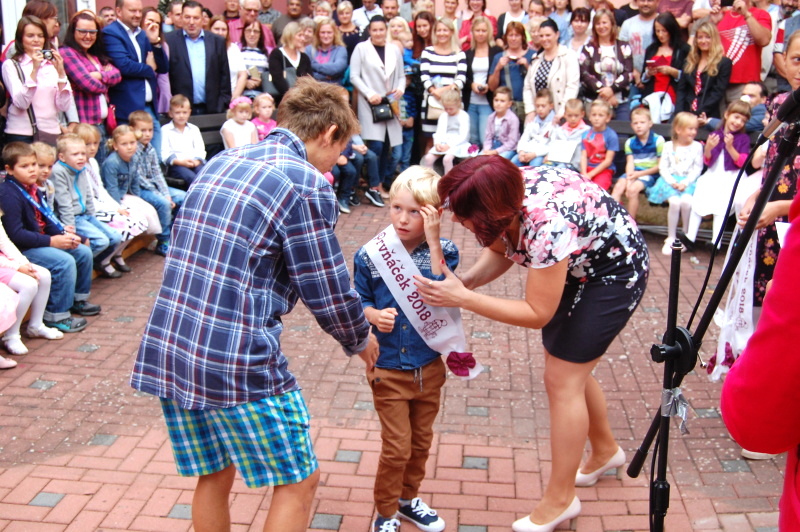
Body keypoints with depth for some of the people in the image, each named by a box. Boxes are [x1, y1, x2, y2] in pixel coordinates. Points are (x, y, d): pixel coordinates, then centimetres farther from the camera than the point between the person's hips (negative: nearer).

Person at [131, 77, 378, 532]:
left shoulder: (220, 162, 14)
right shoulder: (307, 183, -9)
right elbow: (326, 289, -6)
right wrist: (360, 339, 15)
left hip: (164, 349, 8)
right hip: (238, 359, -8)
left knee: (215, 475, 23)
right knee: (299, 480, 11)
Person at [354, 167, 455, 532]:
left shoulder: (443, 251, -9)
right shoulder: (370, 256, -10)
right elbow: (358, 301, 1)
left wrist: (433, 243, -28)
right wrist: (373, 315, -21)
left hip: (430, 367, 2)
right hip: (388, 369, -2)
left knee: (421, 441, 19)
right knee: (396, 447, 4)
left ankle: (409, 498, 42)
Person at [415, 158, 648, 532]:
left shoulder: (546, 225, -40)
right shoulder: (504, 197, -19)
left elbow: (538, 313, -30)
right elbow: (499, 253, -1)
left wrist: (463, 299, -32)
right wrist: (465, 280, -21)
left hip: (615, 270, -8)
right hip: (575, 266, 8)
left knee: (562, 378, -6)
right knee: (570, 370, 17)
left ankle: (560, 499, 10)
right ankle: (605, 451, 42)